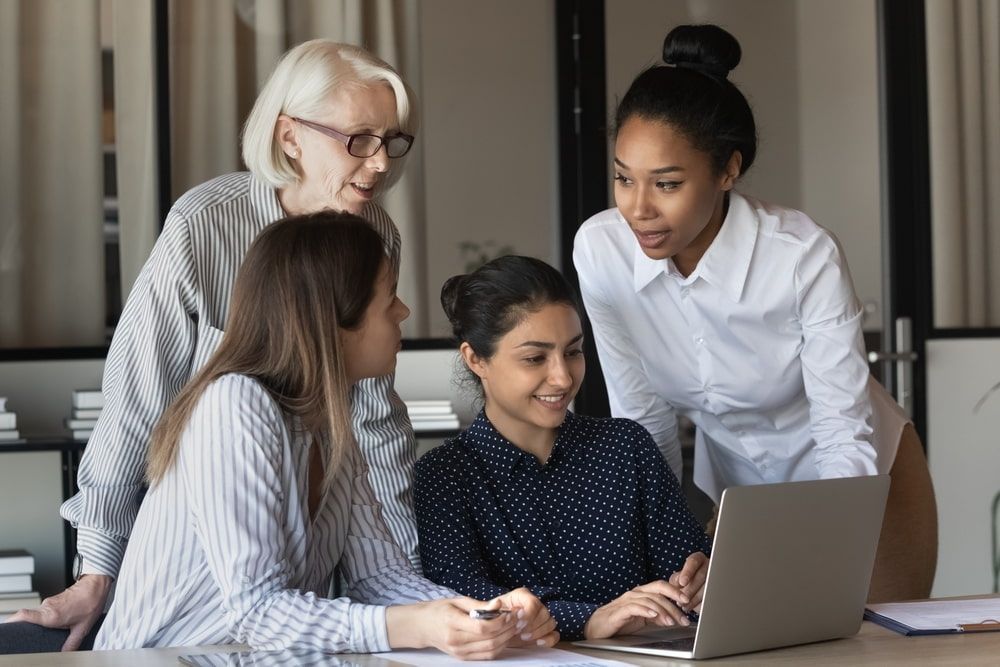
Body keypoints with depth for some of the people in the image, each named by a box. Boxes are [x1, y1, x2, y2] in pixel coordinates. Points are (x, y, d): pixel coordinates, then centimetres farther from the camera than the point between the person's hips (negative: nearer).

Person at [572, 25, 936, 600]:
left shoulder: (806, 257, -30)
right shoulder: (600, 251, -21)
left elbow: (846, 436, -26)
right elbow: (640, 420, -9)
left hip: (860, 480, -2)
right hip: (733, 487, 3)